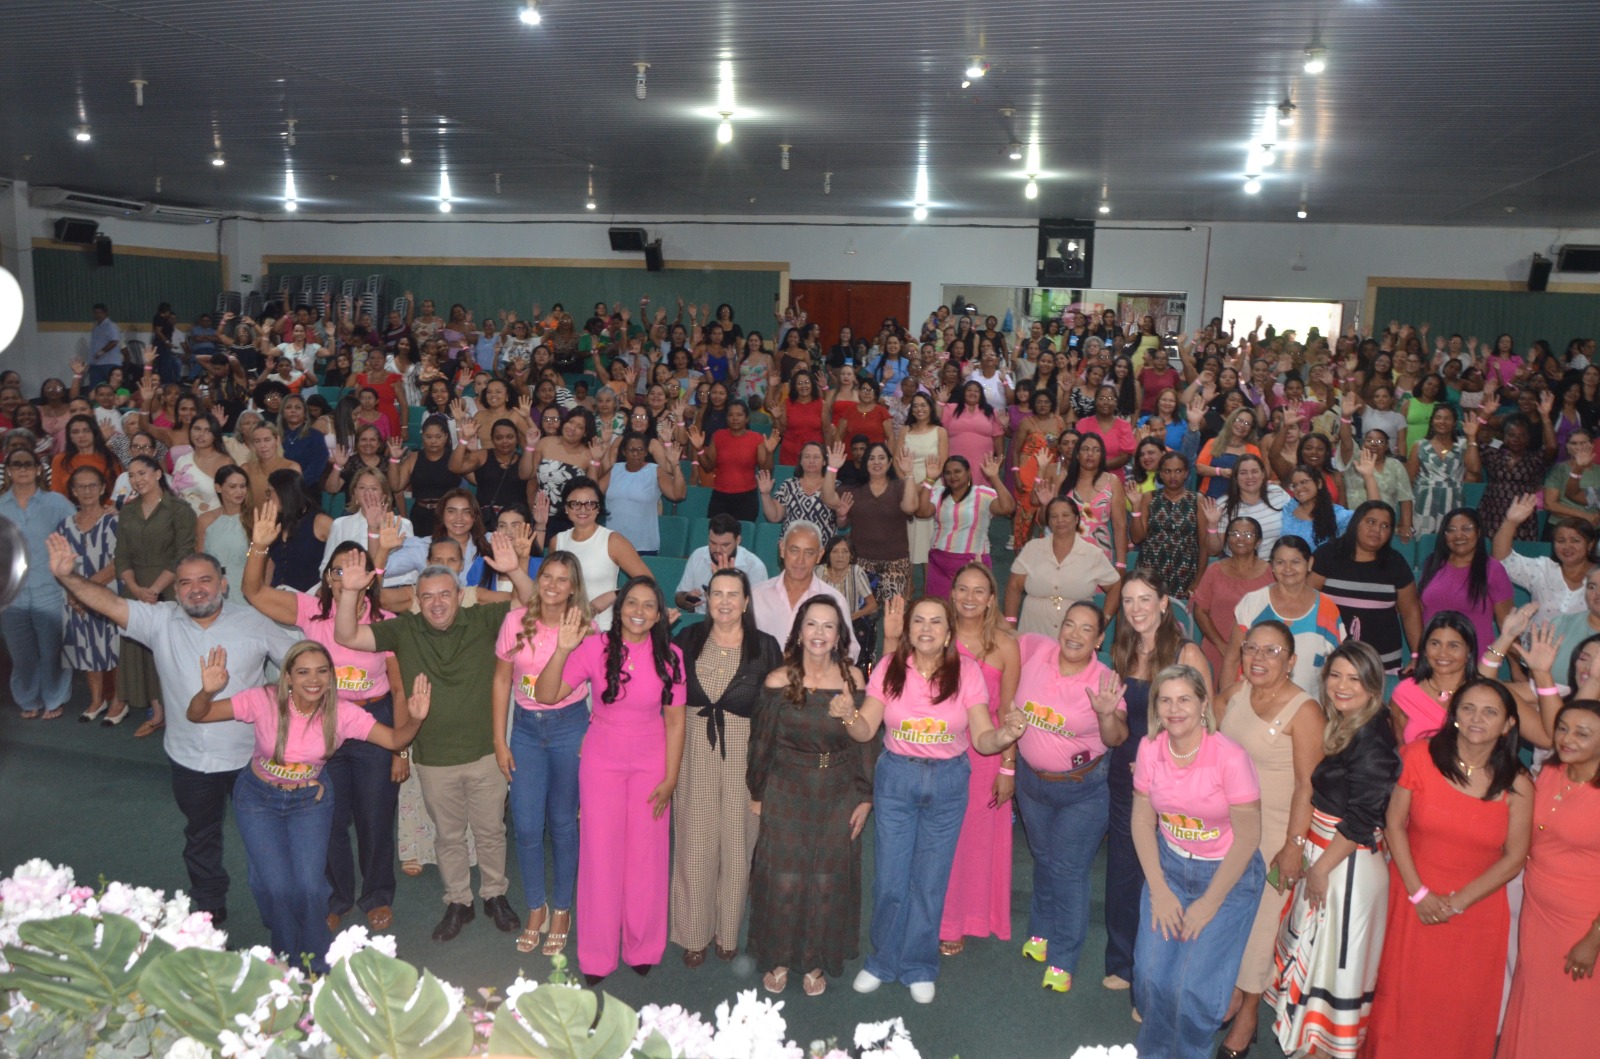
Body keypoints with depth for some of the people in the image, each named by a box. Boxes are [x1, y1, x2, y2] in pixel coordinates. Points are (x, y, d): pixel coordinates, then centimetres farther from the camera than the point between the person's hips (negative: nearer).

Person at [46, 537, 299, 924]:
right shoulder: (160, 621, -6)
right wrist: (68, 576, -35)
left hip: (249, 758, -2)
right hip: (189, 760, 2)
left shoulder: (254, 624, -10)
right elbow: (108, 602, -19)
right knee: (200, 838, 22)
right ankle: (209, 911, 43)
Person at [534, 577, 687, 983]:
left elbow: (675, 720, -2)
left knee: (647, 855, 8)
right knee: (600, 853, 5)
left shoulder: (670, 657, -7)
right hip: (602, 761, -1)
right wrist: (562, 650, -28)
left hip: (651, 763, 1)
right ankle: (597, 955, 23)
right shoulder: (595, 648, -12)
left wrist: (670, 778, -3)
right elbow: (545, 695, -15)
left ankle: (643, 948, 29)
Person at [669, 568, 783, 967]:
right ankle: (694, 934, 23)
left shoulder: (765, 647, -4)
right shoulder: (687, 640, 1)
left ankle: (728, 931, 28)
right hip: (693, 752, 1)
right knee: (695, 843, 7)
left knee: (736, 843, 9)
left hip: (743, 755, -1)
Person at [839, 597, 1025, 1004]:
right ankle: (883, 961, 30)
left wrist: (1005, 735, -31)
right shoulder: (890, 668, -7)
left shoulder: (967, 671, -9)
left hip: (948, 783, 0)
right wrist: (849, 716, -29)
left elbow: (983, 739, -10)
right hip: (895, 778, 0)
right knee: (889, 878, 6)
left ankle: (919, 967, 32)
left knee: (930, 881, 11)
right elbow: (866, 730, -7)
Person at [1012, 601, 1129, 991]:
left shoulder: (1105, 681, -19)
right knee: (1043, 859, 22)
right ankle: (1041, 932, 44)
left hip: (1083, 788, -4)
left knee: (1069, 870, 2)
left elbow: (1116, 740, -20)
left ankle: (1062, 961, 16)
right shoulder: (1035, 648, -14)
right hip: (1031, 779, 4)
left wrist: (1107, 714, -40)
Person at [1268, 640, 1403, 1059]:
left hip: (1348, 862, -8)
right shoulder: (1338, 726, 5)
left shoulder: (1373, 740, -22)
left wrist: (1322, 867, -14)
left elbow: (1360, 818, -21)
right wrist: (1305, 852, 8)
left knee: (1335, 950, 6)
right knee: (1313, 942, 20)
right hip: (1320, 853, 9)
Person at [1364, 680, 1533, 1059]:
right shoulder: (1420, 756, -10)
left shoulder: (1517, 785, -7)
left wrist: (1456, 902, -10)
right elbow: (1394, 824, -6)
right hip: (1413, 897, 0)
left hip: (1476, 908, 1)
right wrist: (1419, 893, -10)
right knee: (1405, 993, 12)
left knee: (1462, 1007, 11)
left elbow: (1514, 858, -4)